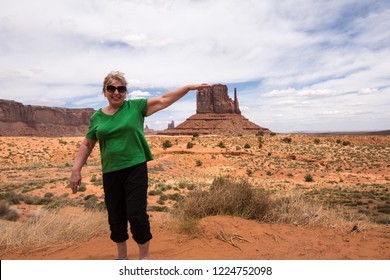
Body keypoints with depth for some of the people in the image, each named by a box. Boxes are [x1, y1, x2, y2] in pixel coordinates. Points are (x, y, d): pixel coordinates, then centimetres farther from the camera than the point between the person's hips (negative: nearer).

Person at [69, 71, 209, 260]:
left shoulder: (136, 106, 0)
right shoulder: (97, 117, 7)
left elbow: (164, 100, -2)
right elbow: (86, 145, 12)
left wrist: (189, 87, -6)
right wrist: (76, 170, 6)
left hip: (136, 169, -3)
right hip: (110, 173, 4)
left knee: (137, 215, -4)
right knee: (115, 218, 13)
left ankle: (144, 257, 19)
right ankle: (122, 256, 37)